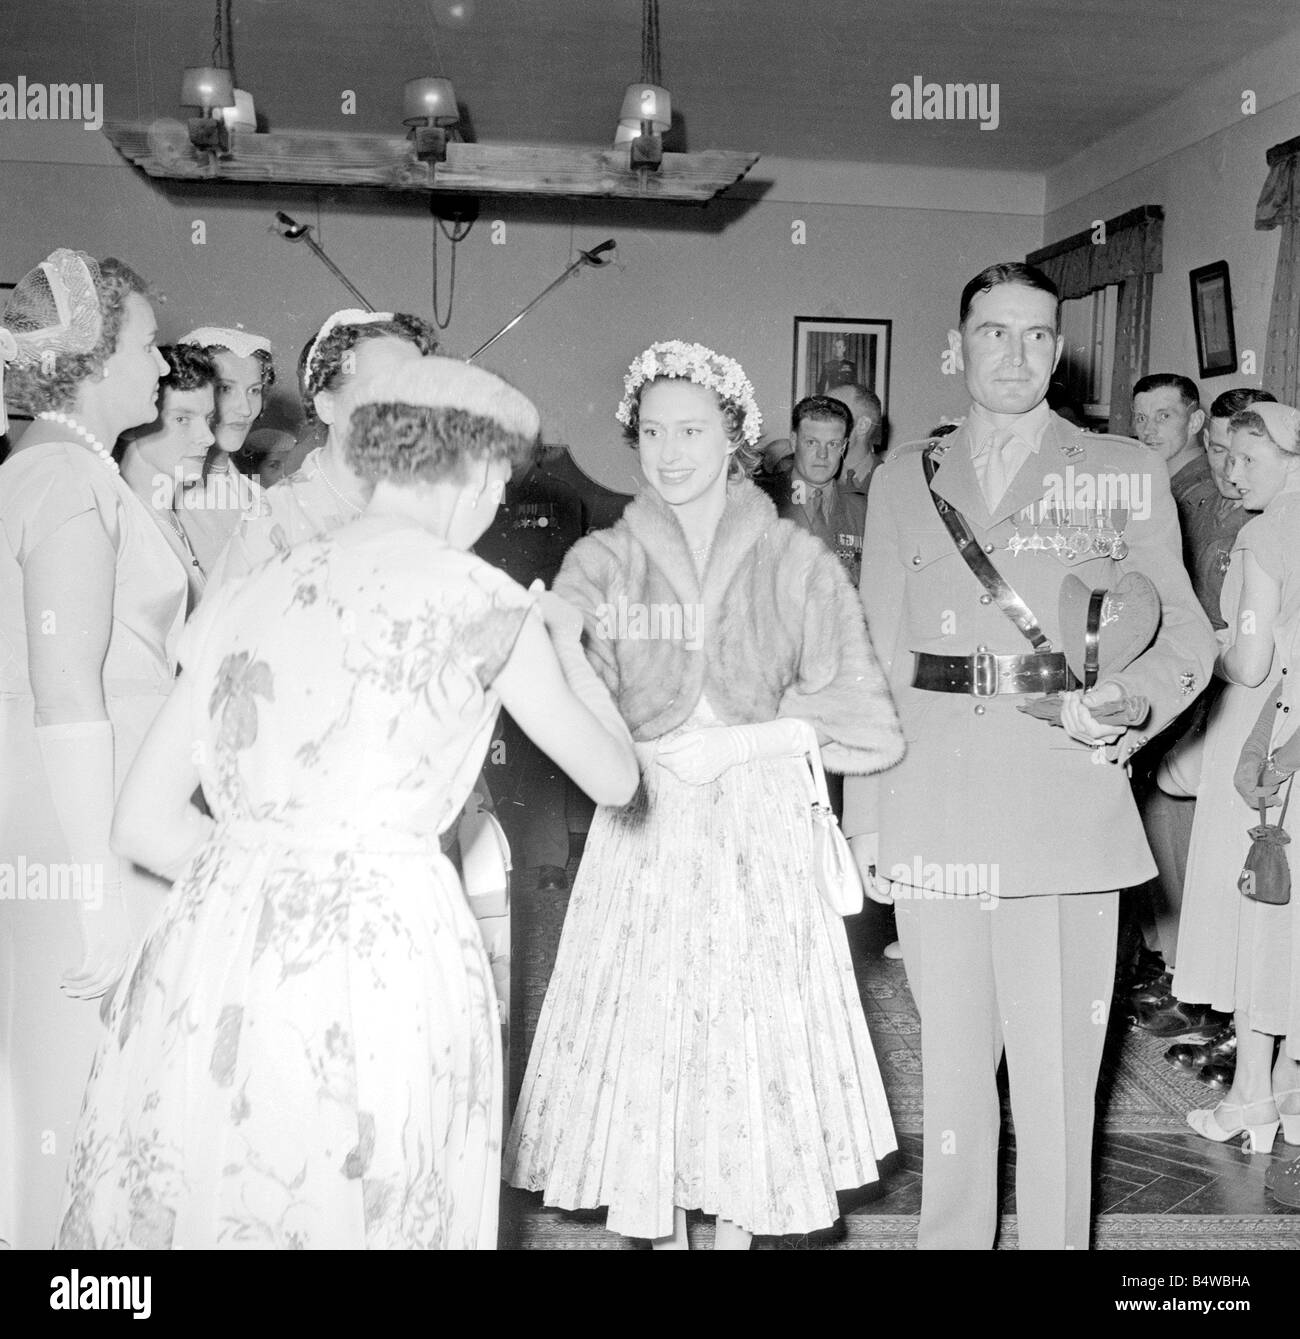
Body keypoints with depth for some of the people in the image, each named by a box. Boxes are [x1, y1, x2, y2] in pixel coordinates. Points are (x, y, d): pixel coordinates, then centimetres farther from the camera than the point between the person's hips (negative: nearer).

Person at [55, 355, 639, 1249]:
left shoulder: (245, 599, 11)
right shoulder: (484, 601, 0)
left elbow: (144, 824, 11)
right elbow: (615, 777, 11)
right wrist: (567, 645, 25)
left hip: (211, 965, 5)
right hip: (383, 962, -4)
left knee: (195, 1210, 19)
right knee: (360, 1218, 12)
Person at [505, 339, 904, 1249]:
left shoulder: (796, 563, 1)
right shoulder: (602, 564, 2)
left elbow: (868, 726, -1)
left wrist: (741, 740, -7)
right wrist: (648, 754, -27)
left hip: (763, 837, 0)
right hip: (645, 836, 1)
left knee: (754, 1046, 4)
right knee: (644, 1046, 4)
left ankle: (737, 1231, 25)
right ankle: (663, 1232, 25)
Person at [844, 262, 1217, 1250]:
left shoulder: (1124, 475, 7)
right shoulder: (904, 482, 12)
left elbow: (1186, 633, 9)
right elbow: (879, 659, 9)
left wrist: (1135, 702, -13)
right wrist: (865, 823, 5)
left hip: (1065, 802, -2)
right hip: (932, 810, 2)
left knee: (1056, 1068, -2)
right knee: (949, 1058, 12)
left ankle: (1055, 1239, 15)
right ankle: (950, 1234, 29)